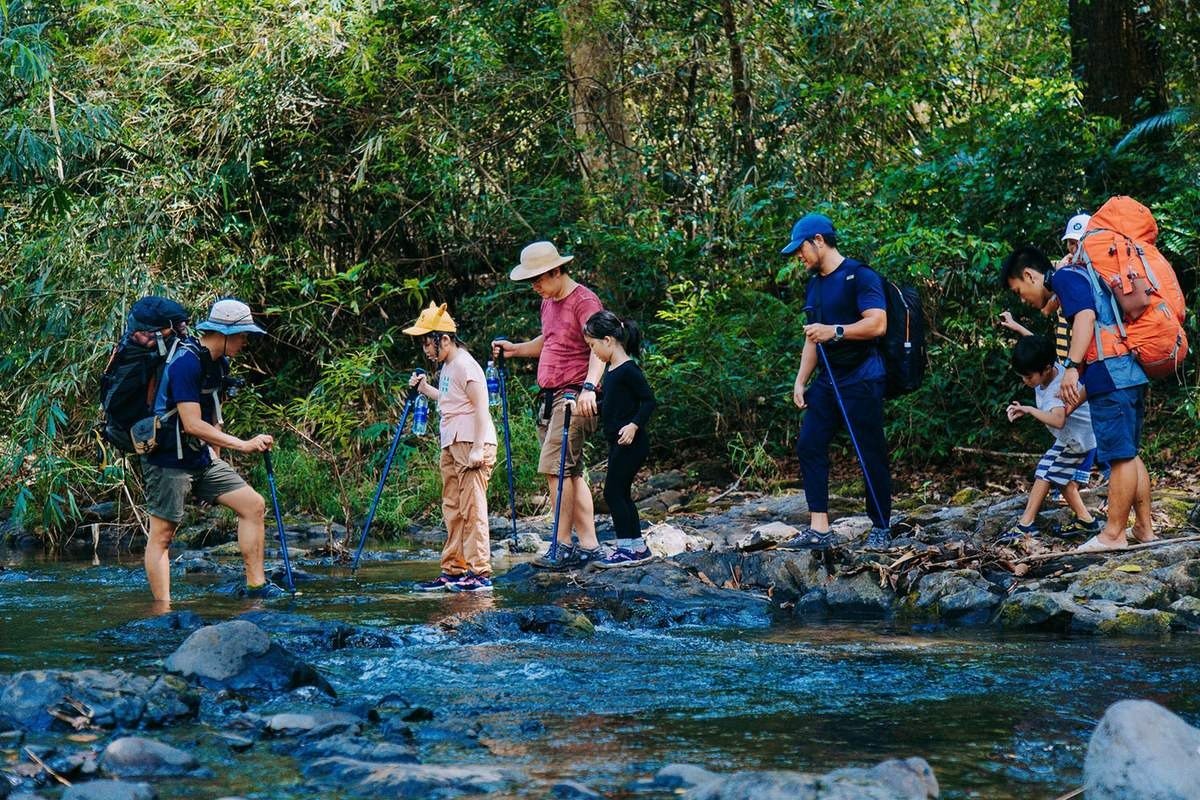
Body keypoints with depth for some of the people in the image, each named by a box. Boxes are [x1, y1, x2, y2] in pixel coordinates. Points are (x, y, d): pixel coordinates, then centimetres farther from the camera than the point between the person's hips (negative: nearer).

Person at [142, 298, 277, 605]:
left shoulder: (219, 362, 9)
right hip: (168, 461, -9)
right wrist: (244, 445, -25)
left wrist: (216, 457, 19)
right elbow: (193, 424, -25)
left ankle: (255, 584, 5)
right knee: (162, 534, -6)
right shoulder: (186, 362, -21)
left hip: (201, 459, 9)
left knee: (254, 504, 1)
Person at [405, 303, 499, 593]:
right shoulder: (445, 367, 15)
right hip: (452, 446, 10)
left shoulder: (464, 365, -14)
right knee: (452, 509, 11)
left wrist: (477, 448, -23)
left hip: (473, 445, -10)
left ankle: (480, 573, -12)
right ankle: (453, 571, 16)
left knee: (472, 509, -11)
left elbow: (480, 407, -19)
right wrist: (424, 389, 19)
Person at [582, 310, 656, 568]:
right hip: (618, 444, 10)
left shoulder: (628, 370, -16)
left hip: (631, 443, -10)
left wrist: (634, 425, -27)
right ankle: (638, 547, 18)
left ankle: (628, 549, -4)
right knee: (621, 494, 12)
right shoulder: (611, 370, 13)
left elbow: (649, 400, -18)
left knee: (613, 492, -8)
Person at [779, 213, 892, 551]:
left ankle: (881, 528, 11)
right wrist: (800, 381, 16)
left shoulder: (859, 276, -10)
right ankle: (819, 530, -2)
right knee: (809, 444, -1)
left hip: (861, 380, -8)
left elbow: (877, 324, -20)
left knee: (871, 453, -2)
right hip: (827, 380, 8)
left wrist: (835, 331, -27)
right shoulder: (815, 283, 16)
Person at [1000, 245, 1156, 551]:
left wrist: (1071, 367, -25)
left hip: (1112, 376, -10)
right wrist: (1077, 398, 28)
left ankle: (1113, 534, -5)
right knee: (1127, 455, 13)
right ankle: (1144, 529, 16)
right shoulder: (1078, 279, 27)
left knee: (1120, 456, -7)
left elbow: (1086, 316, -19)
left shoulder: (1065, 277, -2)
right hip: (1130, 376, 10)